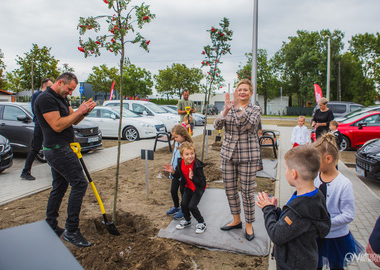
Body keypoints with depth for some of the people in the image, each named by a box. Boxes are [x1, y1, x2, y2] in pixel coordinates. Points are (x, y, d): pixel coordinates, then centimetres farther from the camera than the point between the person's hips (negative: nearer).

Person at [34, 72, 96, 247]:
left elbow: (74, 121, 14)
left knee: (59, 187, 16)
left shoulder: (62, 99, 16)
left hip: (58, 150, 11)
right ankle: (71, 231, -6)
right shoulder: (46, 99, -14)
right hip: (58, 149, -11)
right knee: (79, 183, -12)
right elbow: (57, 125, -21)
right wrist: (79, 111, -17)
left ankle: (50, 226, 27)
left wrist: (85, 111, -5)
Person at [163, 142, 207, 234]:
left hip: (198, 188, -6)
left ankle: (201, 223, 15)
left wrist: (192, 177, -47)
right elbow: (178, 176, 1)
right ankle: (187, 221, 34)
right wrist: (173, 172, -20)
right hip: (188, 187, 6)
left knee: (192, 206, -10)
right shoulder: (180, 163, -13)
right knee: (184, 204, 5)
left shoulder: (197, 165, -31)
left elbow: (202, 181, -31)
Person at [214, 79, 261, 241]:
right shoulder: (229, 108, 7)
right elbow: (217, 126, -8)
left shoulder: (255, 109, -2)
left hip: (248, 156, -4)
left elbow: (249, 124, -22)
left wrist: (239, 107, -31)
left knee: (247, 191, 2)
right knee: (229, 189, 12)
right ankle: (236, 220, 33)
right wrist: (226, 109, -23)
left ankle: (249, 225, 22)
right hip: (228, 154, 4)